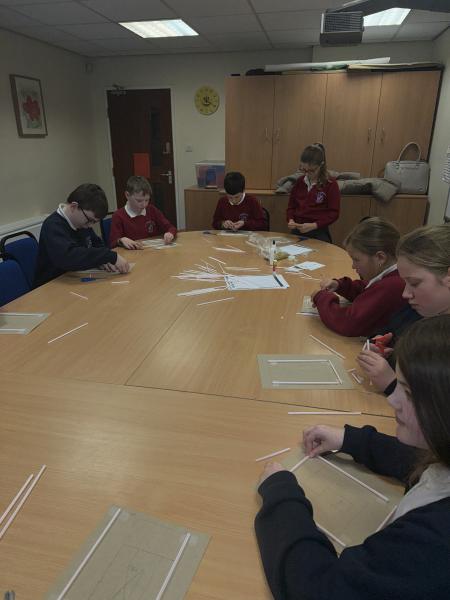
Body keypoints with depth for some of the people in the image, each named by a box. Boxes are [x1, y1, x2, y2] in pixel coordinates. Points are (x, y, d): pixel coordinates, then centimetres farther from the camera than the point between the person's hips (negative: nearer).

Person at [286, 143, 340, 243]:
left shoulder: (331, 184, -6)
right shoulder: (299, 182, 8)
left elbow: (334, 213, -6)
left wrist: (314, 225, -18)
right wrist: (291, 220, -5)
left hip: (318, 233, -3)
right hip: (297, 231, 3)